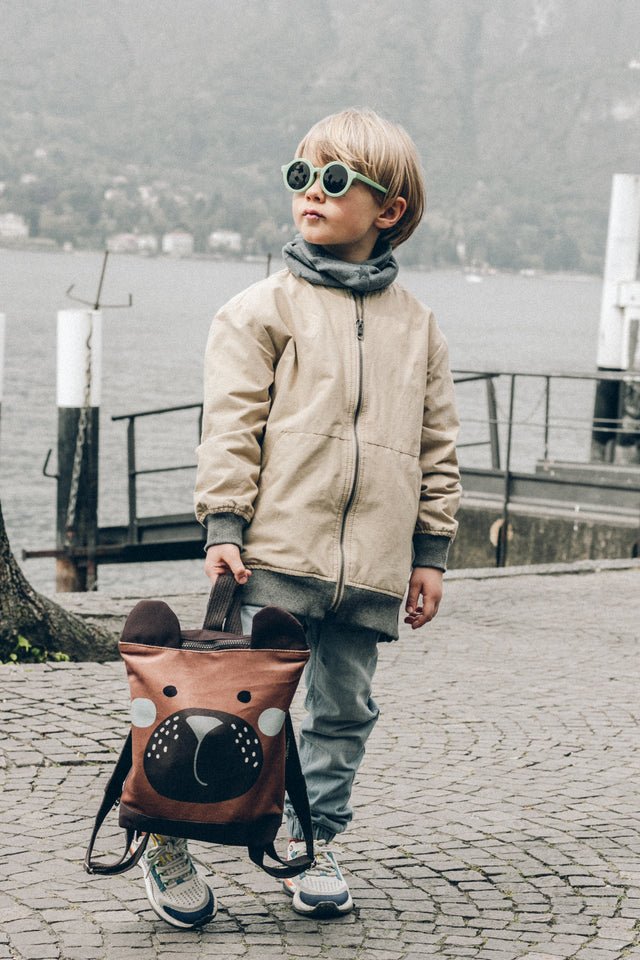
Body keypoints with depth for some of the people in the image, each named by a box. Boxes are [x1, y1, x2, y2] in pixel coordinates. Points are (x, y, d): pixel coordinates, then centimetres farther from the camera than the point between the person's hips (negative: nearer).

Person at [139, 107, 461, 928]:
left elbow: (437, 446, 16)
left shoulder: (416, 326, 12)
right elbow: (230, 426, -2)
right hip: (277, 552, -4)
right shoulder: (263, 309, 2)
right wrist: (224, 525, -11)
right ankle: (169, 837, 7)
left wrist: (431, 551, 12)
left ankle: (313, 842, 25)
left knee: (344, 708, 11)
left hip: (372, 566, 4)